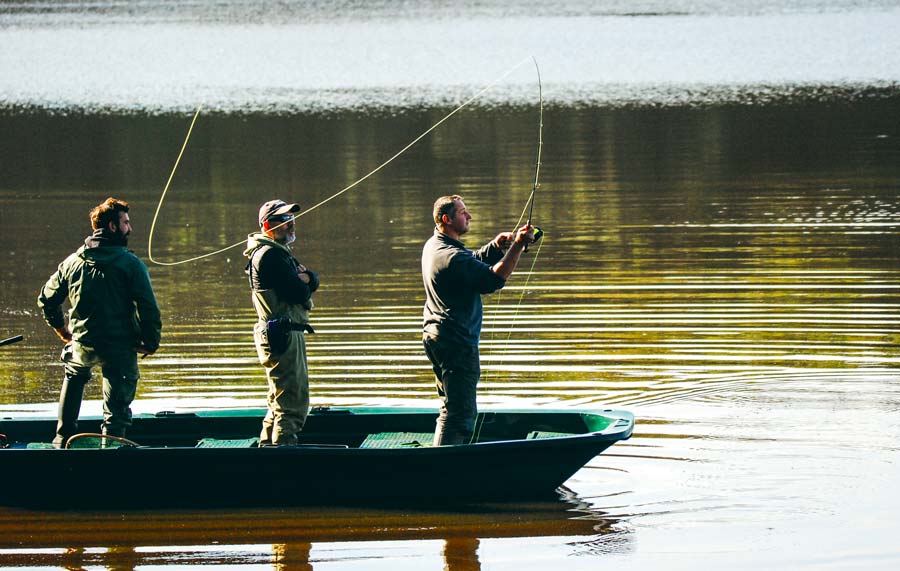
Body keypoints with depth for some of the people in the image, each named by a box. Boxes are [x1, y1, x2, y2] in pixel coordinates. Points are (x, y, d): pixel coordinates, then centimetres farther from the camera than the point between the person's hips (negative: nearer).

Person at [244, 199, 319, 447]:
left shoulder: (280, 252, 19)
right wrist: (302, 283, 1)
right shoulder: (269, 254, -14)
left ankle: (268, 445, 26)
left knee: (281, 399, 20)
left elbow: (313, 282, 11)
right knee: (293, 401, -13)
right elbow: (297, 293, -20)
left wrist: (305, 278, -11)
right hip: (283, 333, -11)